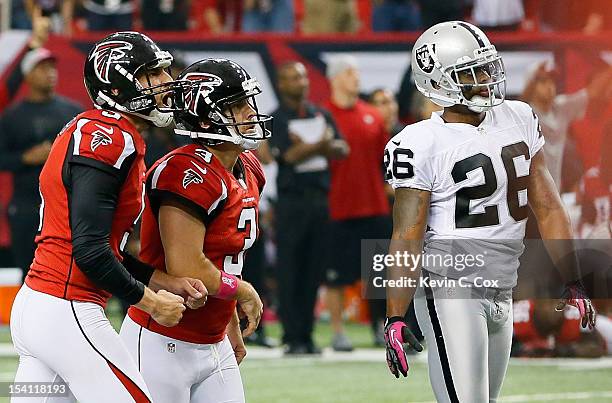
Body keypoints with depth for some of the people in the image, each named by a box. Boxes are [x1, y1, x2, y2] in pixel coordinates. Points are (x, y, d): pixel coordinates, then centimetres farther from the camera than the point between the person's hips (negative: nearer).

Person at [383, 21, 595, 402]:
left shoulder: (519, 120, 6)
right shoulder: (422, 145, -13)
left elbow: (547, 206, 12)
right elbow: (407, 237, -14)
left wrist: (573, 283, 9)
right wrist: (395, 320, -19)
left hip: (501, 293, 7)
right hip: (450, 288, -7)